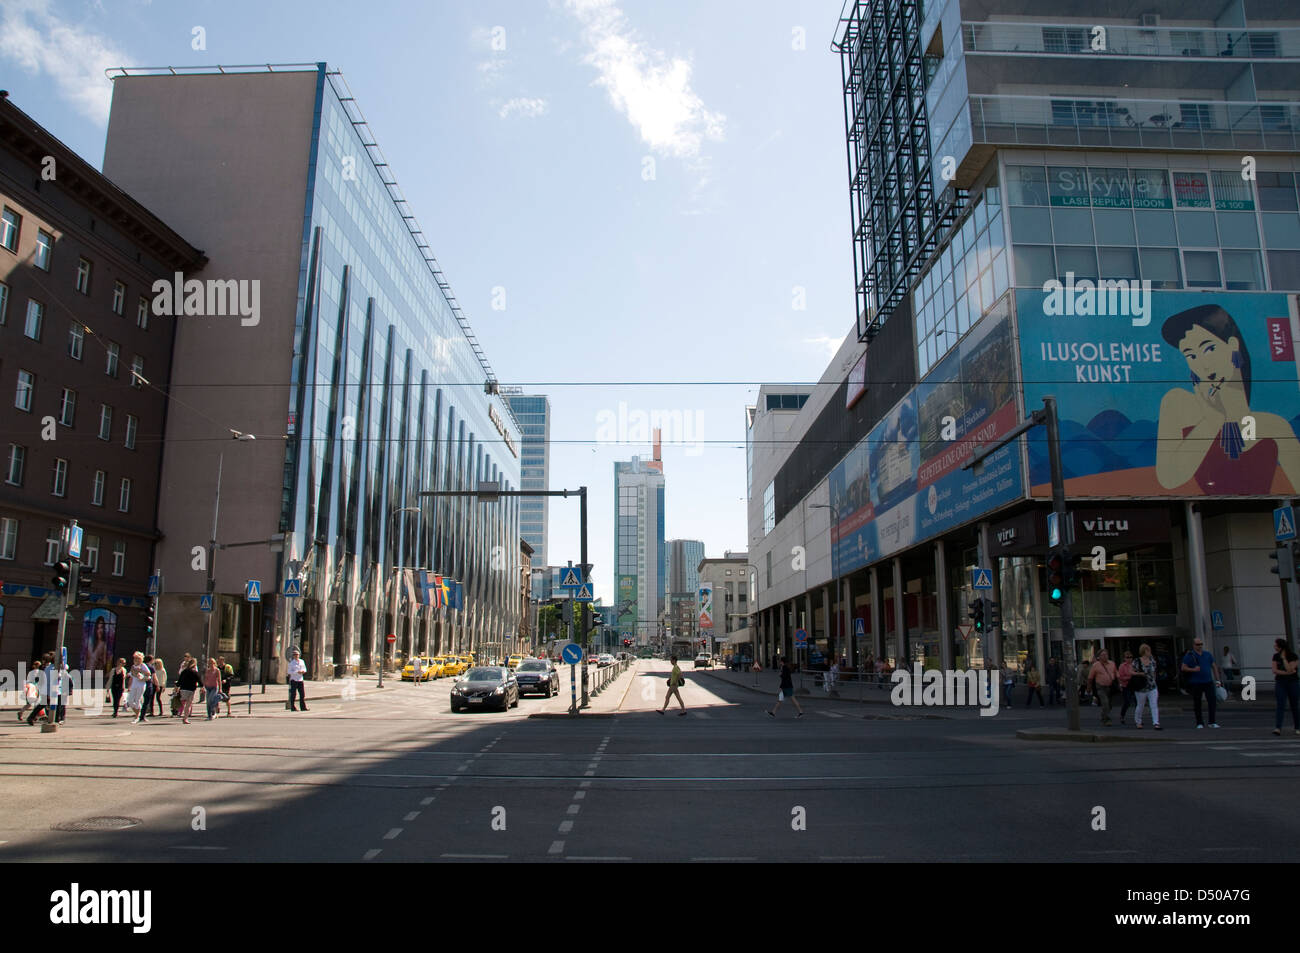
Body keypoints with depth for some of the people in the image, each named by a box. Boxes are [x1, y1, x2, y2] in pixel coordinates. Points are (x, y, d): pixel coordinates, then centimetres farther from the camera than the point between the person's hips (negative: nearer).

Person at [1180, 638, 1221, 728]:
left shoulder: (1208, 655, 12)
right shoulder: (1189, 656, 0)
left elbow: (1214, 667, 17)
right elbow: (1183, 668, -4)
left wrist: (1217, 680, 11)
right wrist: (1193, 669, -22)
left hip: (1208, 682, 3)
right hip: (1195, 683, -2)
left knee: (1213, 700, -10)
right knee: (1197, 703, 3)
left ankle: (1212, 722, -3)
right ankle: (1199, 723, 13)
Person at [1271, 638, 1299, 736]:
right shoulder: (1276, 656, 3)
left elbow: (1289, 669, -18)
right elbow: (1274, 670, -3)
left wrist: (1284, 658, -17)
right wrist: (1287, 673, -13)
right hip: (1280, 683, 2)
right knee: (1280, 705, -9)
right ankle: (1278, 728, -17)